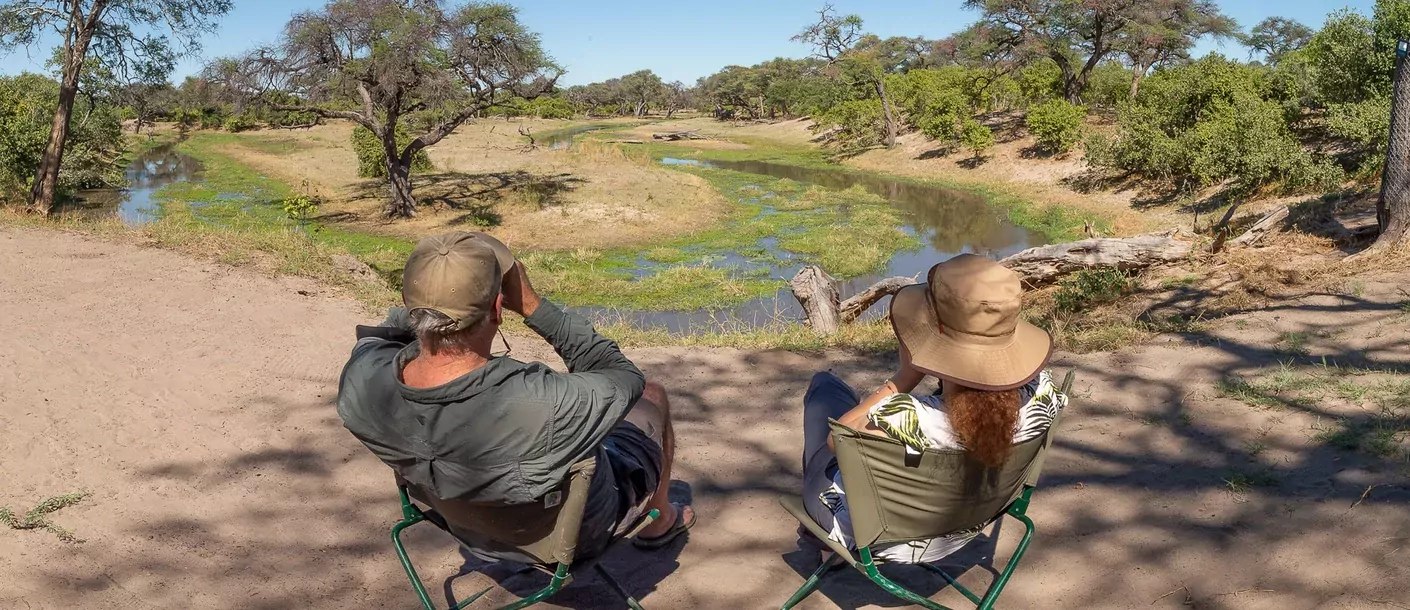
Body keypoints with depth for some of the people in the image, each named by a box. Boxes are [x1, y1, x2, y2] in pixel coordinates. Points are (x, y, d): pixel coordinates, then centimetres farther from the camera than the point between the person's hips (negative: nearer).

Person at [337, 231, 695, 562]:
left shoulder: (359, 383, -31)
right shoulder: (546, 407, -48)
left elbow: (375, 334, -5)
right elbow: (624, 377, -25)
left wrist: (439, 293, -21)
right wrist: (532, 305, -28)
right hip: (582, 531, -4)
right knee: (652, 396, 21)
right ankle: (660, 521, 47)